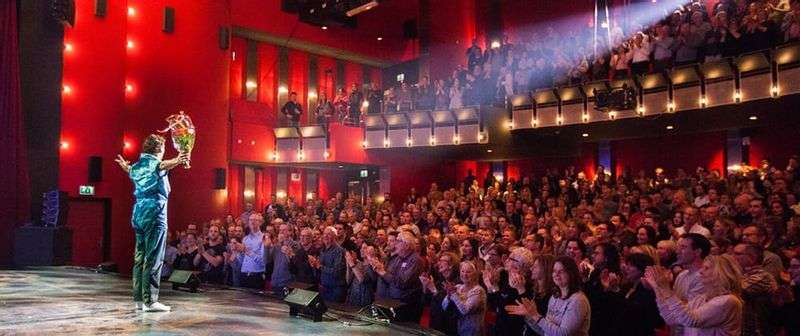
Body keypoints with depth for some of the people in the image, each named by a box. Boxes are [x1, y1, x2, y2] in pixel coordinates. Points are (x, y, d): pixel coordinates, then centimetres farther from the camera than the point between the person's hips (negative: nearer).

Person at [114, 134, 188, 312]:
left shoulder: (136, 166, 14)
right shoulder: (154, 162, -7)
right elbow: (163, 165, -32)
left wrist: (125, 166, 61)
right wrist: (177, 161, -54)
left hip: (138, 214, 8)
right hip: (154, 212, -8)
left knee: (139, 257, 13)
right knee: (154, 259, -7)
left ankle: (138, 299, 18)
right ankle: (150, 301, -7)